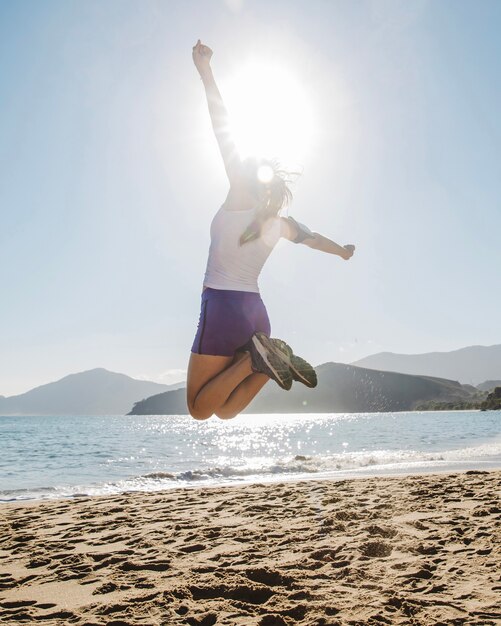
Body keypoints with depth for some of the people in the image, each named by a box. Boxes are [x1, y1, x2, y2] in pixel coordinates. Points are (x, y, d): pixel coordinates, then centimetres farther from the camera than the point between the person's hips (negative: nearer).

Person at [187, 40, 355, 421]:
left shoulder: (239, 200, -3)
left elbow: (225, 134, -8)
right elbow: (312, 237, 34)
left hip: (223, 306, -7)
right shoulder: (281, 222, 14)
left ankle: (255, 358, -17)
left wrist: (205, 73, -9)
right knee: (225, 411, 13)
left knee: (199, 409, -1)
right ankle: (270, 358, -8)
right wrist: (342, 251, 54)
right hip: (256, 312, 7)